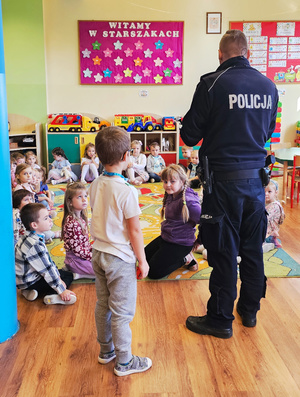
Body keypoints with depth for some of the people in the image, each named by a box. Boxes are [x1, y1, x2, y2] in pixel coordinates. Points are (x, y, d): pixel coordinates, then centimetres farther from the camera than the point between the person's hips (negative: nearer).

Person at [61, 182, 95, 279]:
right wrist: (92, 256, -16)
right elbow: (76, 248, -23)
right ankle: (78, 274, -1)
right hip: (76, 260, -9)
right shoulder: (72, 222, -25)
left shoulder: (80, 217, 5)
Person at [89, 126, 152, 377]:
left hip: (98, 253, 8)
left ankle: (106, 350, 37)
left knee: (103, 305, 20)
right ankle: (124, 362, 19)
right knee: (122, 312, 5)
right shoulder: (127, 191, -21)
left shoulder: (95, 185, 0)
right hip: (120, 258, -7)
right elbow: (134, 230, -17)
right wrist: (142, 260, -6)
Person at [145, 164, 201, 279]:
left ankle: (185, 259, 6)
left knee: (153, 272, -6)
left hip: (180, 244, -9)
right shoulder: (171, 195, 1)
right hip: (165, 237, 9)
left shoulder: (187, 201, -28)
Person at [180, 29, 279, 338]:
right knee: (253, 248, 17)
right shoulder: (268, 86, 4)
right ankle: (250, 310, 34)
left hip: (224, 180, -5)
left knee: (224, 252, 5)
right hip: (256, 177, 5)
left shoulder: (212, 84, -12)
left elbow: (189, 136, -7)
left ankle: (220, 319, 20)